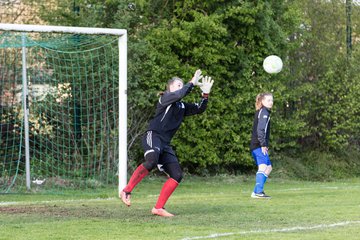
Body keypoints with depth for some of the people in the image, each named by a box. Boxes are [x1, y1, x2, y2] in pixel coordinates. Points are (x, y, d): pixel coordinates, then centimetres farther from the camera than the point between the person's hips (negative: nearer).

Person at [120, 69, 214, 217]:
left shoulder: (182, 106, 24)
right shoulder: (165, 97, 3)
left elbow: (199, 109, 21)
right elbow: (179, 95, -17)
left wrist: (205, 94, 8)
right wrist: (192, 83, -9)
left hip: (165, 144, 8)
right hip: (153, 136, -8)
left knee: (177, 175, -2)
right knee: (151, 161, -37)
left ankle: (158, 208, 2)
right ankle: (127, 191, -30)